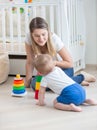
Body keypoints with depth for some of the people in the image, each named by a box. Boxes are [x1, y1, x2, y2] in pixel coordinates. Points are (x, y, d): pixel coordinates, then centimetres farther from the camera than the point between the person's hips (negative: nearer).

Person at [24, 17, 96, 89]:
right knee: (35, 84, -23)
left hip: (64, 68, -4)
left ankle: (81, 77, -6)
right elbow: (30, 62, -12)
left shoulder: (55, 40, -29)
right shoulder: (29, 38, -23)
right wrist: (27, 81, -13)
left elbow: (70, 63, -19)